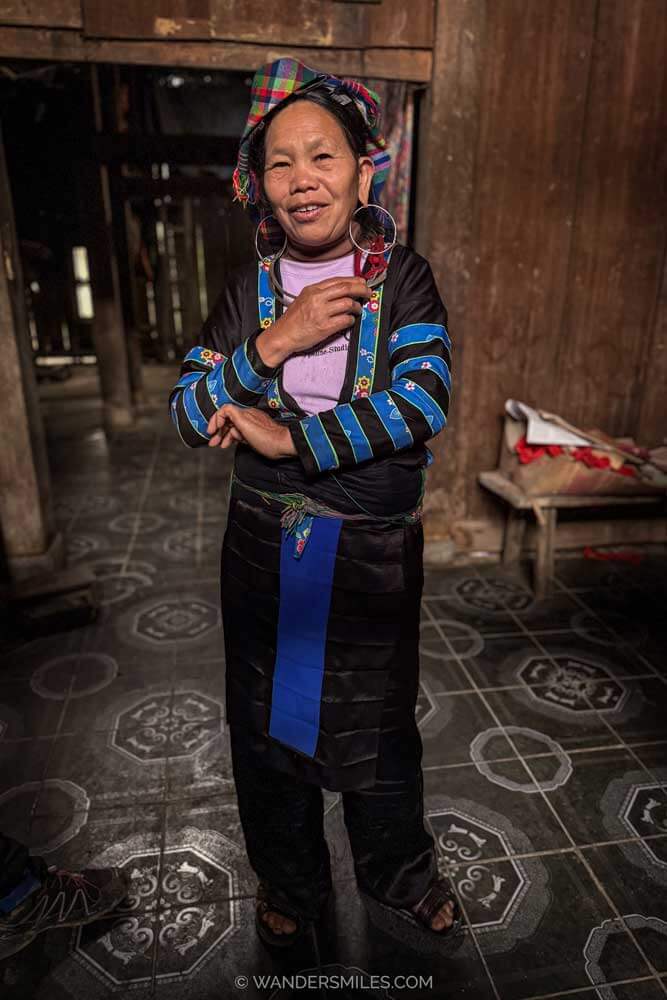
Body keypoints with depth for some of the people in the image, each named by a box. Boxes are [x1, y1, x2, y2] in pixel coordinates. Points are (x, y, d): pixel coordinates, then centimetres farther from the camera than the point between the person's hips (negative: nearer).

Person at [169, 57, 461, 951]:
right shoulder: (250, 289, 1)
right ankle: (290, 884, 48)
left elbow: (423, 401, -20)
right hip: (264, 543, 3)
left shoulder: (405, 279, -5)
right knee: (267, 720, 18)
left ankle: (400, 883, 48)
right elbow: (188, 418, -6)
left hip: (376, 549, -2)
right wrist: (274, 343, -20)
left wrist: (289, 438, -20)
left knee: (379, 725, 16)